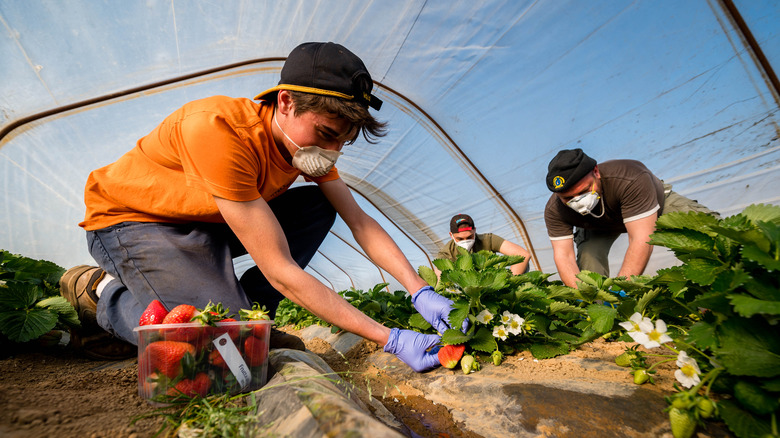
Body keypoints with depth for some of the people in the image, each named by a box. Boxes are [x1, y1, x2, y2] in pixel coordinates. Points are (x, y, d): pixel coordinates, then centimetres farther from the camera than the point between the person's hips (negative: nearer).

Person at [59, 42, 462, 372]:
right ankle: (104, 292, 0)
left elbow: (360, 221, -10)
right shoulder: (216, 130, -36)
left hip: (205, 223, 7)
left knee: (318, 207, -10)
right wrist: (389, 339, -36)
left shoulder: (308, 138, -12)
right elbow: (280, 273, -37)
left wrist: (421, 291, -21)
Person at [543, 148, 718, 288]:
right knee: (588, 253, -24)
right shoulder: (554, 210, -35)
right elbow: (563, 255, -36)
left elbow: (641, 240, -49)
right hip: (599, 226, 1)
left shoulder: (630, 179, -46)